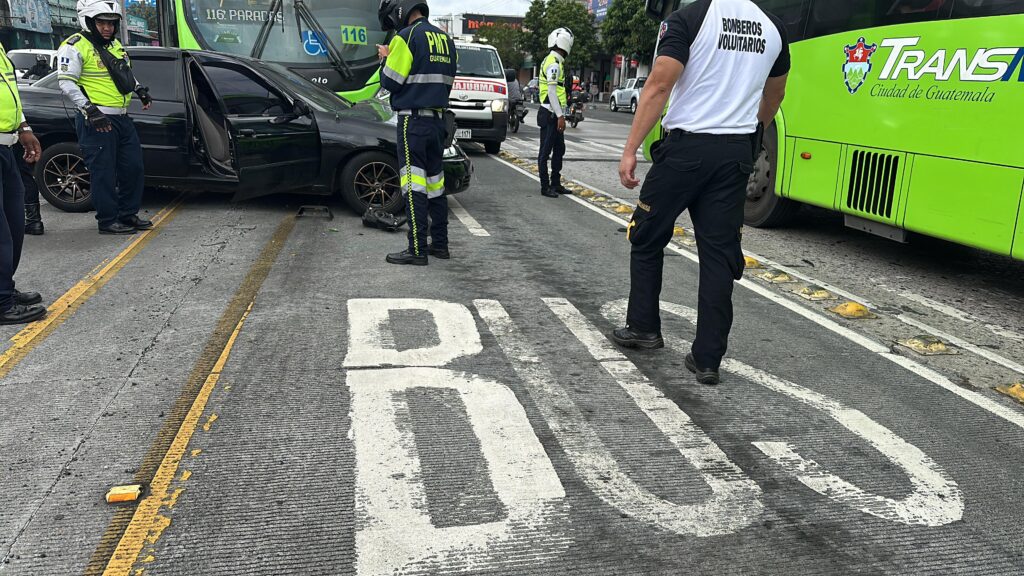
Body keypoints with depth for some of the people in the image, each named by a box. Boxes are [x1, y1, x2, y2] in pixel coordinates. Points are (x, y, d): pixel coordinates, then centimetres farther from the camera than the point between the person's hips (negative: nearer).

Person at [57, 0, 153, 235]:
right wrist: (90, 110, -22)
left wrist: (140, 90, 19)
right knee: (104, 172, -4)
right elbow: (67, 83, -14)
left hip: (122, 118, 8)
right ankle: (108, 221, 5)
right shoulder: (75, 47, -9)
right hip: (97, 121, -8)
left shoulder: (115, 45, 17)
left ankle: (128, 214, 23)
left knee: (133, 167, 10)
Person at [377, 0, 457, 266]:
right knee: (435, 181, 13)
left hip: (413, 120, -7)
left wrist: (386, 59, 9)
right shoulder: (445, 39, 12)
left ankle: (417, 249, -6)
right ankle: (440, 244, 17)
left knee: (415, 185, -6)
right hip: (437, 119, 7)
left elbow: (390, 82, -11)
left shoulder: (406, 37, -12)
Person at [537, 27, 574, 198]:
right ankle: (545, 186, 1)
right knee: (545, 151, -4)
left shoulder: (554, 61, 17)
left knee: (559, 150, 15)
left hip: (555, 115, 10)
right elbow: (551, 92, -20)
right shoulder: (553, 64, -15)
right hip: (550, 114, -10)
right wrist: (560, 116, -21)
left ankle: (556, 183, 23)